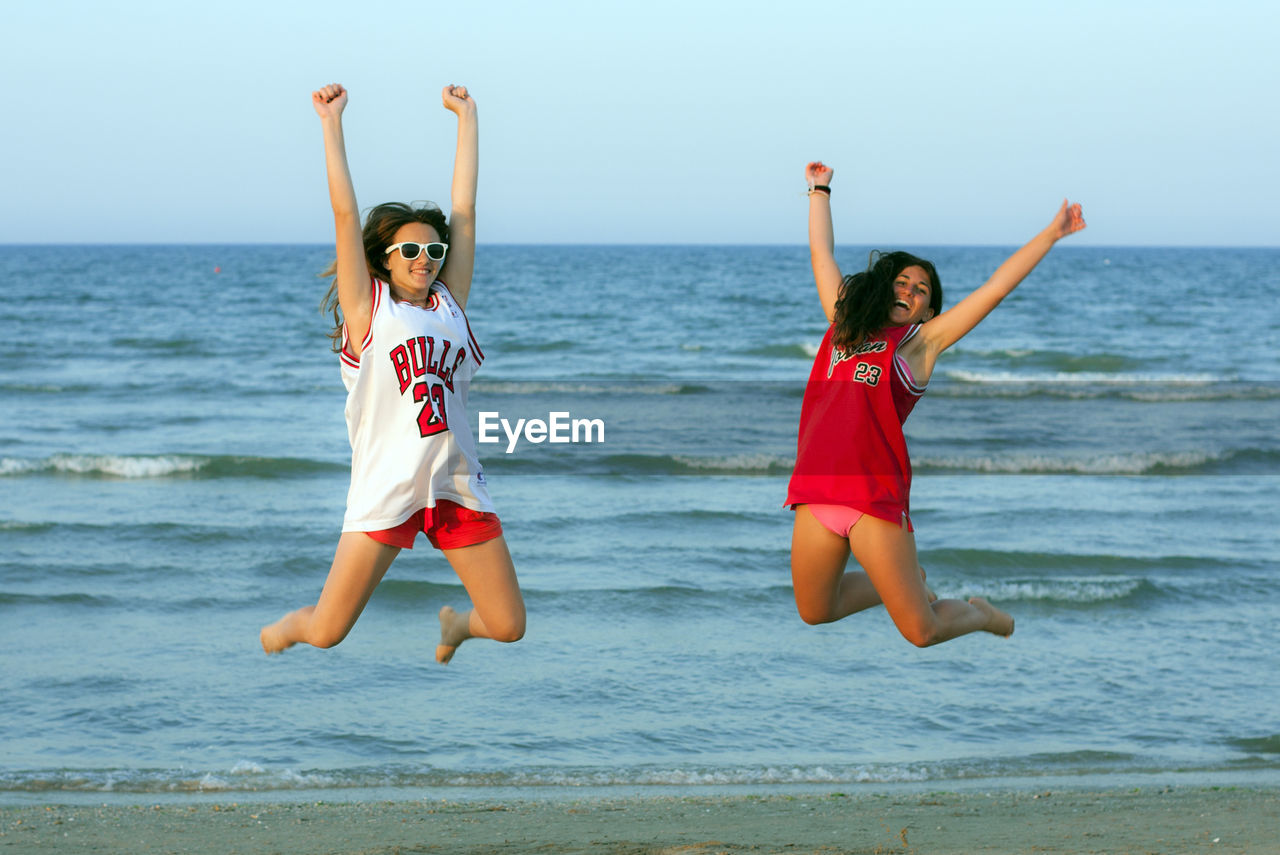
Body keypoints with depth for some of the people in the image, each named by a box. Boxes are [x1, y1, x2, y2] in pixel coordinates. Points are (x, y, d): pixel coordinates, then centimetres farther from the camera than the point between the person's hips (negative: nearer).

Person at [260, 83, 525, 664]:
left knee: (508, 627, 2)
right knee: (325, 634, -4)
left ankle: (455, 623, 38)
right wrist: (331, 121, -1)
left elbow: (464, 207, 12)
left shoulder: (449, 303, 11)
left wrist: (466, 115, 16)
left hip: (456, 485, 4)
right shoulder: (369, 307, 2)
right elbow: (345, 213, -2)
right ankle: (278, 632, 33)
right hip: (385, 487, -4)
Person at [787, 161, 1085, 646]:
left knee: (921, 632, -6)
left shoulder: (922, 340, 7)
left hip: (876, 496, -4)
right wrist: (820, 191, 34)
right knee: (814, 613, 14)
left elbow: (996, 287, 7)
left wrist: (1052, 233, 9)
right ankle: (906, 584, 38)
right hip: (816, 492, 4)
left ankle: (980, 613, 28)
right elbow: (821, 253, 27)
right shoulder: (844, 323, 16)